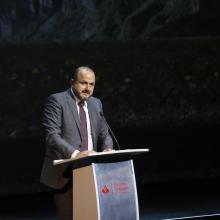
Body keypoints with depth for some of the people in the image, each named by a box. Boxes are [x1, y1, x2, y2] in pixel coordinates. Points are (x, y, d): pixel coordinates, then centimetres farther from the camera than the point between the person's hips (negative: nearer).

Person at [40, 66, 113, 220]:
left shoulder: (96, 104, 16)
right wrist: (75, 154, -29)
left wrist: (107, 149, -7)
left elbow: (104, 134, 17)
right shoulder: (57, 101, -5)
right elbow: (52, 136, -15)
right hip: (64, 171, -6)